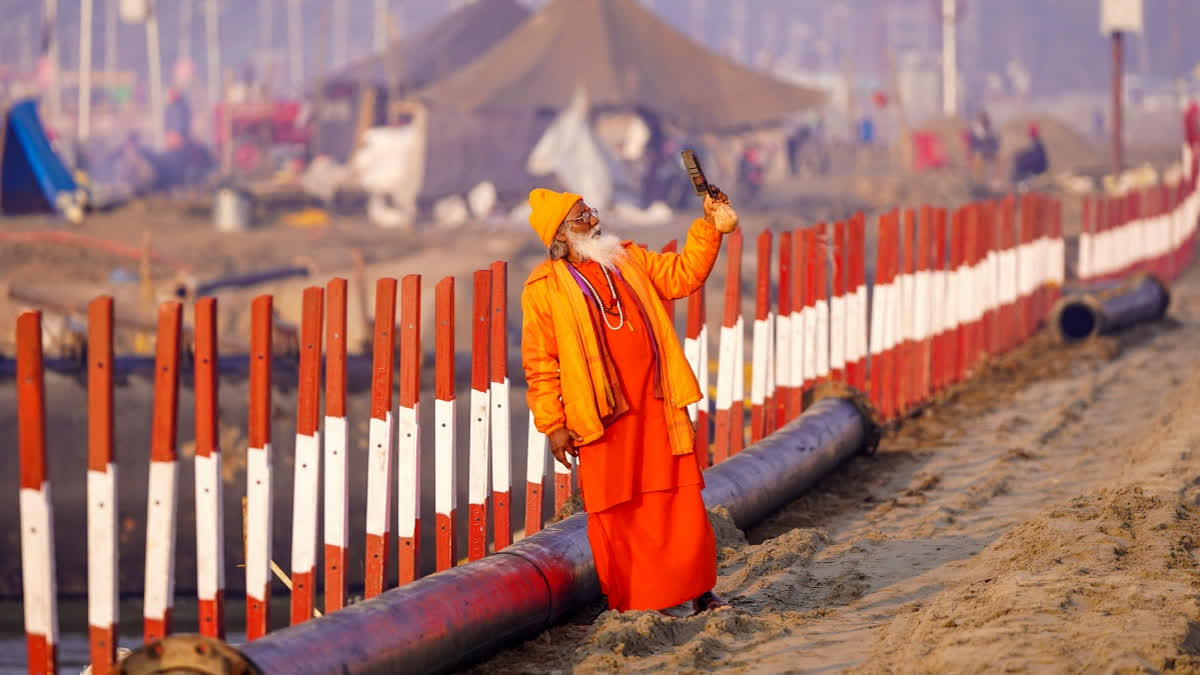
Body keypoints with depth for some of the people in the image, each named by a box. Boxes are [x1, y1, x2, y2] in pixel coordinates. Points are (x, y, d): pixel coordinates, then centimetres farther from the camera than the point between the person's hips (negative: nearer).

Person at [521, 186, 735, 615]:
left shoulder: (629, 259, 13)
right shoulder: (543, 288, -2)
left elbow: (682, 275, 14)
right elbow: (540, 364, -3)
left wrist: (710, 229, 2)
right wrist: (552, 424, -6)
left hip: (657, 405, 4)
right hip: (602, 415, -4)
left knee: (680, 502, 4)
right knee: (617, 513, 1)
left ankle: (699, 593, 14)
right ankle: (632, 603, 11)